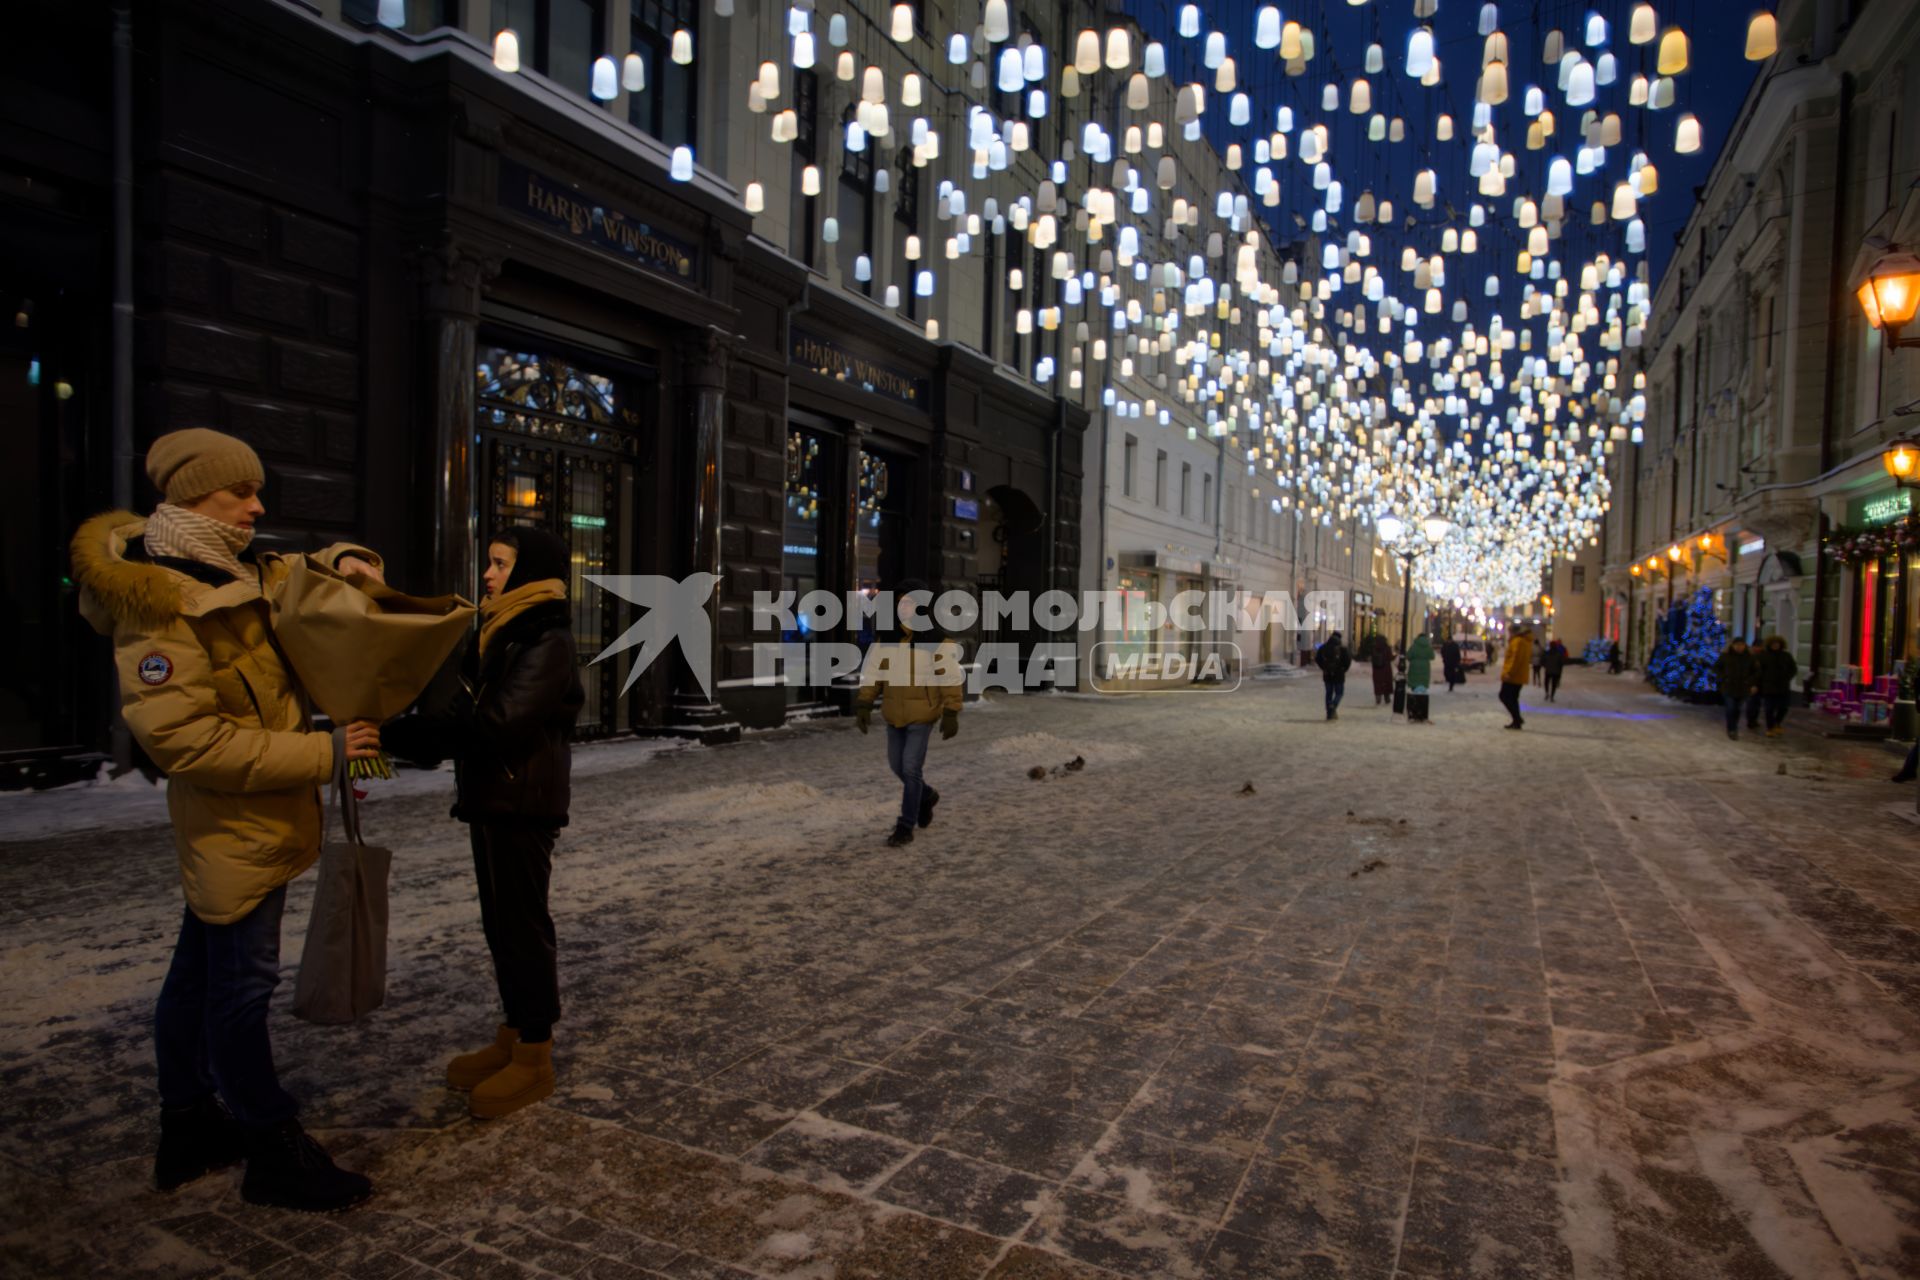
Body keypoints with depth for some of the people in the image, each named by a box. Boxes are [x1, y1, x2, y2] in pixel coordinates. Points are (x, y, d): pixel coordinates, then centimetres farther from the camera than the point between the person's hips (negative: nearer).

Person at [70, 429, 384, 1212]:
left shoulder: (240, 575, 8)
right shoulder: (157, 602, -19)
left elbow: (304, 577, 24)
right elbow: (181, 737, -25)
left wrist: (345, 561, -2)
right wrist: (320, 756, -24)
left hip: (250, 822, 10)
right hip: (236, 824, -10)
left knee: (201, 972, 19)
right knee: (242, 984, -1)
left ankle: (189, 1130, 34)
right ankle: (274, 1153, 10)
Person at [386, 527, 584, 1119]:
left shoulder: (548, 642, -15)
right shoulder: (503, 633, 15)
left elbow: (497, 723, -26)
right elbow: (467, 712, 11)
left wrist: (396, 730, -26)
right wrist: (399, 733, -4)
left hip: (524, 803, -9)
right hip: (491, 798, 9)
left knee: (522, 921, -1)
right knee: (501, 921, 15)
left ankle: (534, 1058, 12)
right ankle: (511, 1037, 29)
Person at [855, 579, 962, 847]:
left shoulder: (936, 638, -14)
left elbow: (952, 677, -11)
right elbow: (872, 672, 3)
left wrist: (951, 714, -13)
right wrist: (863, 705, -5)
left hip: (922, 715, -5)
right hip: (895, 714, 5)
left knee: (911, 768, -7)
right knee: (897, 765, 14)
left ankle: (906, 827, 5)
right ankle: (926, 796, 43)